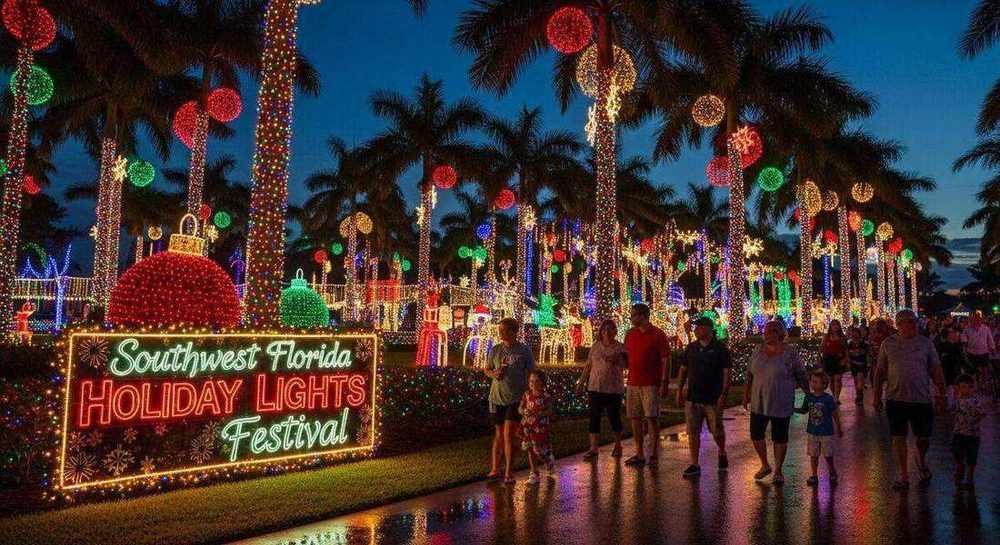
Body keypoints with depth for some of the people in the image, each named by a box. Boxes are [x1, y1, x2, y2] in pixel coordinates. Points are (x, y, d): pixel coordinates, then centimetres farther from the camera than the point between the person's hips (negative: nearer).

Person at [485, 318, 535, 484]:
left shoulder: (524, 350, -3)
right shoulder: (495, 350, 5)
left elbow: (531, 374, 2)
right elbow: (487, 370, 15)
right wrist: (494, 374, -7)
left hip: (516, 398, -3)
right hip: (497, 397, 3)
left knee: (508, 434, -9)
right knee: (498, 434, 12)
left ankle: (508, 473, 1)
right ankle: (495, 469, 24)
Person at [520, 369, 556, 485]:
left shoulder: (545, 396, -8)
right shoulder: (527, 395, 4)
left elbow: (549, 411, -11)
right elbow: (520, 408, 6)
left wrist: (539, 414, -25)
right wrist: (524, 411, -16)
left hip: (540, 427, -4)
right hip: (528, 427, 4)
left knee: (539, 450, -2)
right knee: (530, 450, 8)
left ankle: (549, 460, 32)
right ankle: (534, 474, 18)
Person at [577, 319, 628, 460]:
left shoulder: (620, 347, -1)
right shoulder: (595, 346, 9)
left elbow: (627, 365, -3)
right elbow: (588, 365, 13)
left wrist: (617, 360, -20)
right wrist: (582, 381, 11)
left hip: (614, 389, -3)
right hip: (595, 388, 3)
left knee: (614, 417, 7)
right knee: (594, 418, 0)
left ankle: (618, 445, 26)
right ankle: (593, 448, 4)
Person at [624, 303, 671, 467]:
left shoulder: (657, 335, -5)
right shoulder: (630, 334, 11)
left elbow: (666, 359, -7)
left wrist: (664, 382, -12)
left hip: (651, 384, -5)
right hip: (633, 383, 6)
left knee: (652, 418, -2)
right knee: (634, 418, 6)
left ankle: (654, 454, 8)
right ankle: (639, 454, 15)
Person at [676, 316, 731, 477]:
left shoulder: (720, 349, -5)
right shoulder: (691, 348, 7)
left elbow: (726, 373, -7)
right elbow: (683, 370, 13)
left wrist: (724, 394, -14)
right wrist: (679, 390, 8)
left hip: (713, 399, -3)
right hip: (692, 398, 3)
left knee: (717, 431, 9)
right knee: (693, 432, 2)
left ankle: (722, 454, 37)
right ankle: (694, 465, 9)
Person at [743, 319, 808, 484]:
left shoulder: (790, 353, -10)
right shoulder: (758, 351, 2)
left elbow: (801, 376, -3)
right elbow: (749, 374, 10)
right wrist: (746, 395, 10)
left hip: (780, 405, -4)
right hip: (758, 403, 4)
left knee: (780, 438, 7)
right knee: (756, 435, 7)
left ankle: (778, 471, 25)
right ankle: (765, 466, 30)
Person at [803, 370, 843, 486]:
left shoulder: (828, 399, -12)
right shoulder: (808, 397, -1)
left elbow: (835, 414, -4)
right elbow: (805, 411, 10)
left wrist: (839, 428, 3)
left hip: (826, 432, -3)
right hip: (812, 432, 3)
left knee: (828, 455, 7)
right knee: (813, 455, 7)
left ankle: (832, 473, 30)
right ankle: (814, 476, 18)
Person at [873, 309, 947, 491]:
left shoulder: (925, 343, 4)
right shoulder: (888, 344, 3)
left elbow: (936, 370, 6)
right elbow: (880, 371, 7)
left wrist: (941, 393, -1)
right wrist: (876, 396, 5)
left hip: (922, 399, 1)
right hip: (896, 399, 0)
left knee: (924, 438, 7)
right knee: (898, 438, 2)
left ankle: (921, 461, 39)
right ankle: (902, 476, 15)